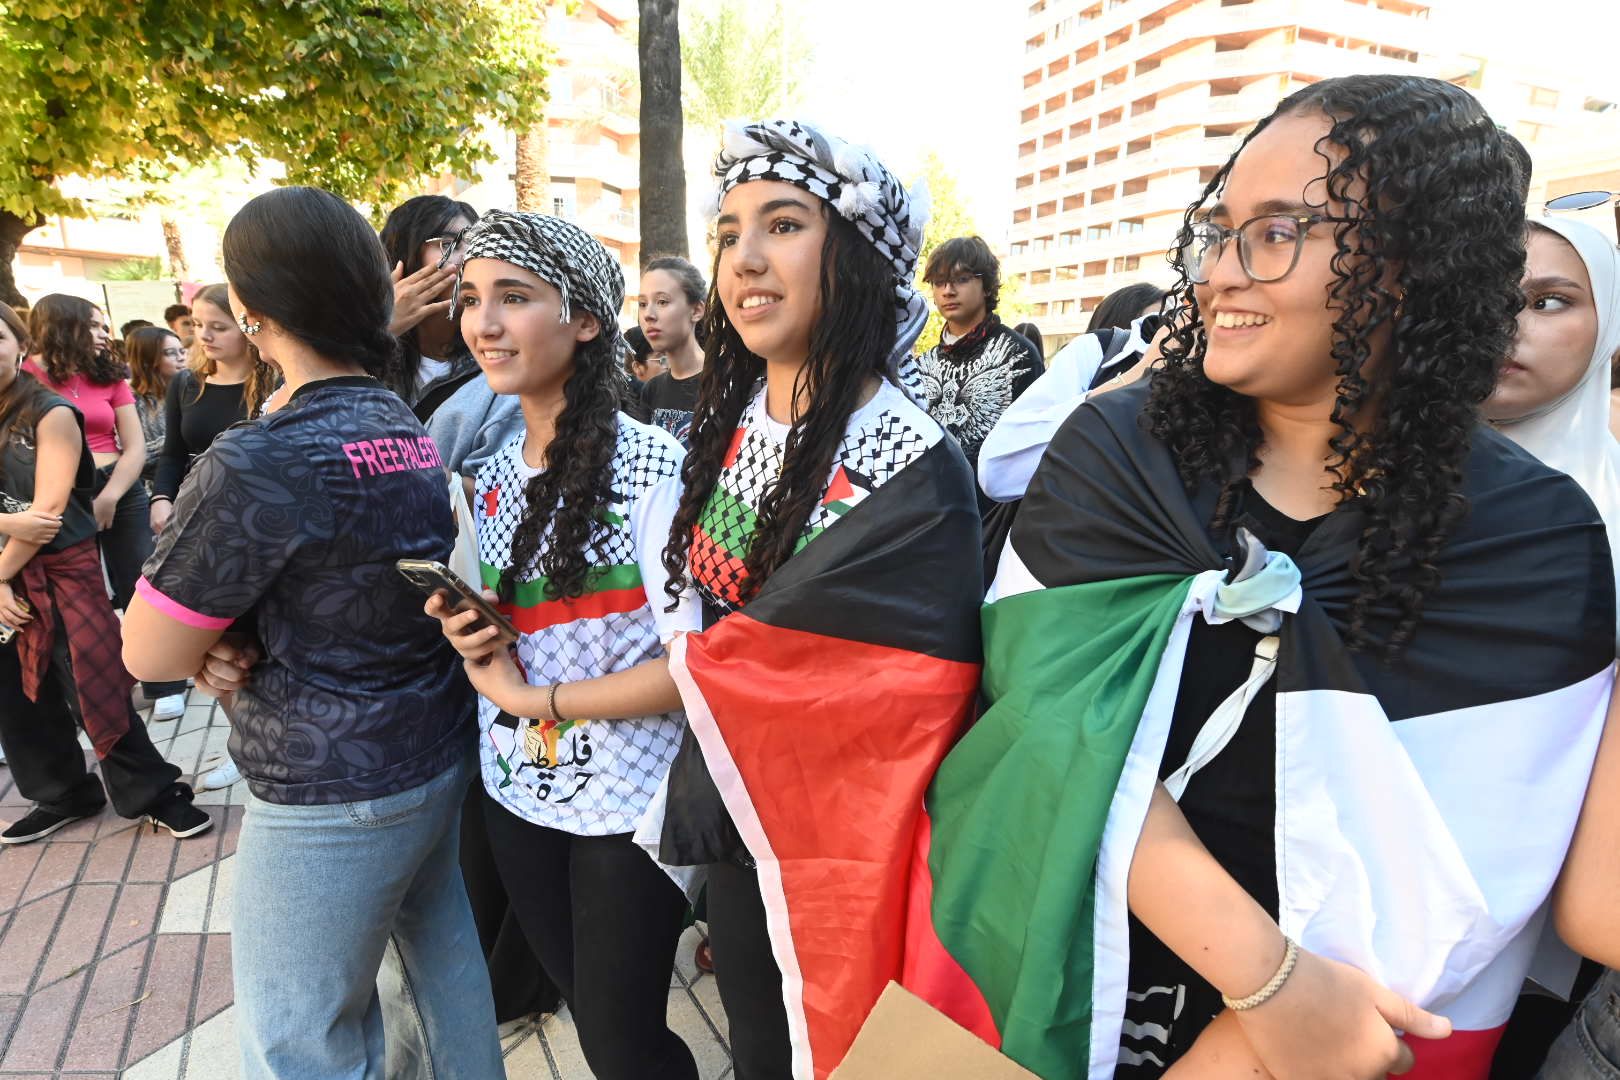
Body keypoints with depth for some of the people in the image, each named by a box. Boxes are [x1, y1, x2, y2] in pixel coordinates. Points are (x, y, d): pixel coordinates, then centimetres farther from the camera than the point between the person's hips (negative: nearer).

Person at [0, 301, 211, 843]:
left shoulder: (50, 413, -8)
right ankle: (64, 795, 28)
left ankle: (153, 793, 8)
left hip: (62, 570, -5)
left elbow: (49, 506, -12)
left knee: (95, 689, -4)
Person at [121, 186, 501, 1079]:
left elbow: (147, 655, -11)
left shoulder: (255, 463, -22)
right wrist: (220, 632, -5)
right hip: (441, 759, 7)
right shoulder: (418, 430, 1)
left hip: (330, 797, -7)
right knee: (442, 961, 24)